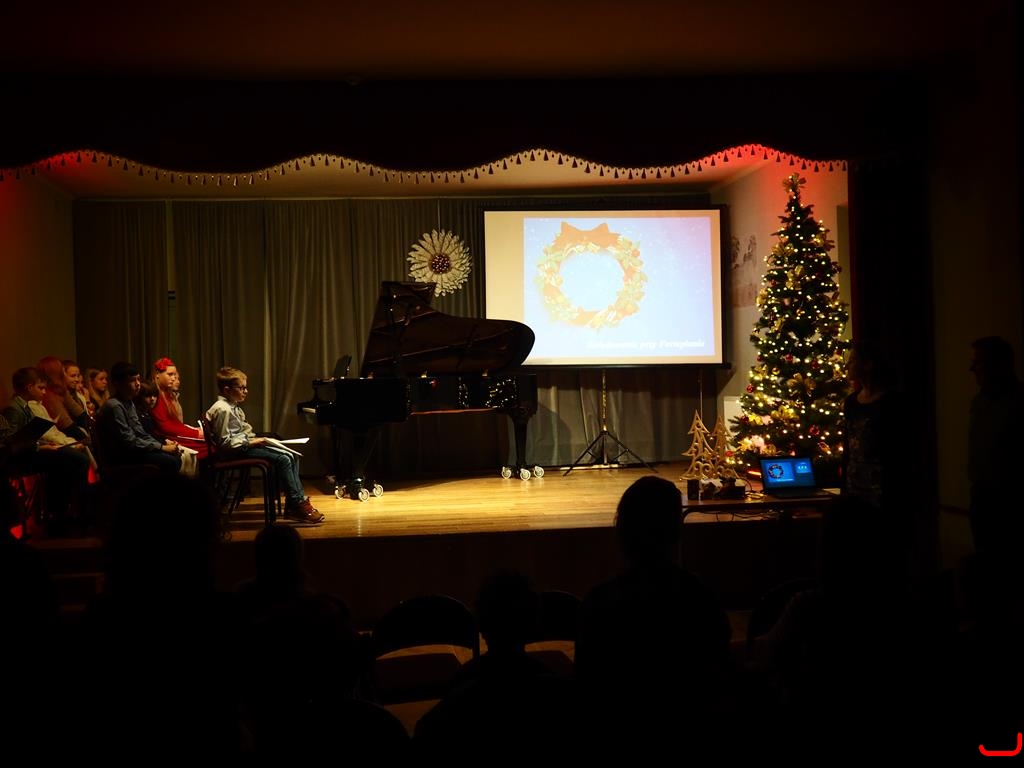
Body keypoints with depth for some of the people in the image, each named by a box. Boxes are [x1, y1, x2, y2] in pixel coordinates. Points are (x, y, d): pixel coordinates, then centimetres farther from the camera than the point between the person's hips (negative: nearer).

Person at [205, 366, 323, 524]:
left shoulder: (234, 406, 18)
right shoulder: (222, 409, -15)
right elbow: (225, 441, -19)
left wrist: (256, 439, 8)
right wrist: (251, 442, -17)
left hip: (247, 444, 10)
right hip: (238, 450, -10)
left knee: (292, 456, -3)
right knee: (283, 459, -22)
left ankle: (296, 502, -8)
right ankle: (298, 505, -19)